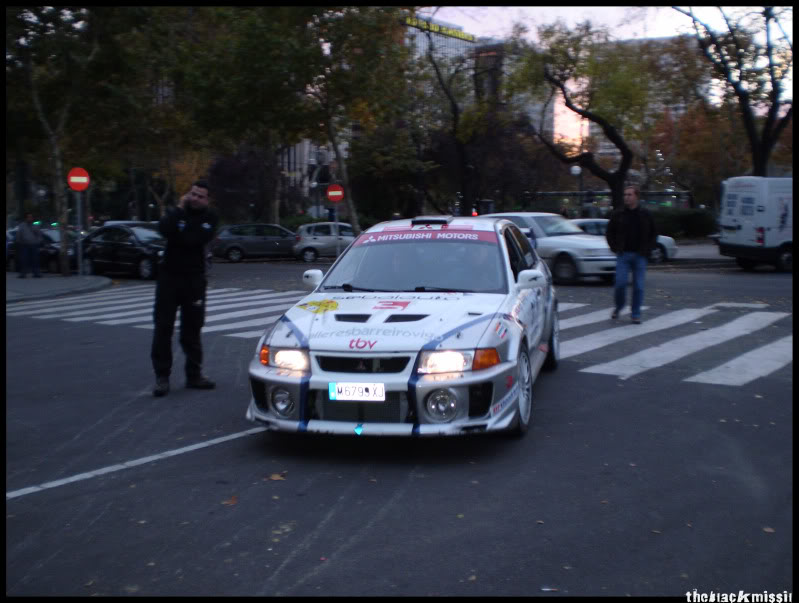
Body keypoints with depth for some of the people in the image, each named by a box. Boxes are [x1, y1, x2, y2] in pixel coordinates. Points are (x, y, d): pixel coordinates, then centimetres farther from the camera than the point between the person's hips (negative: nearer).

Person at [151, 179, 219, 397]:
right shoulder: (176, 212, 4)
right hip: (169, 276, 0)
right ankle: (162, 376, 2)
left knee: (192, 328, 8)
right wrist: (179, 208, -16)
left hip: (194, 279, 0)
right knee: (163, 327, -3)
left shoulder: (209, 218, 2)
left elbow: (196, 240, -16)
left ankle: (194, 374, 18)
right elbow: (164, 229, -19)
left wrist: (178, 234, -10)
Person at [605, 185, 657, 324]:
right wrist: (615, 248, 0)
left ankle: (635, 314, 10)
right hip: (623, 255, 0)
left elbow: (653, 234, 11)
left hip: (639, 256, 0)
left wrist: (647, 250, 0)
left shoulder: (645, 215, 4)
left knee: (638, 286, 0)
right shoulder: (618, 215, 3)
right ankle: (618, 307, 17)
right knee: (620, 283, -8)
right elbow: (609, 233, 11)